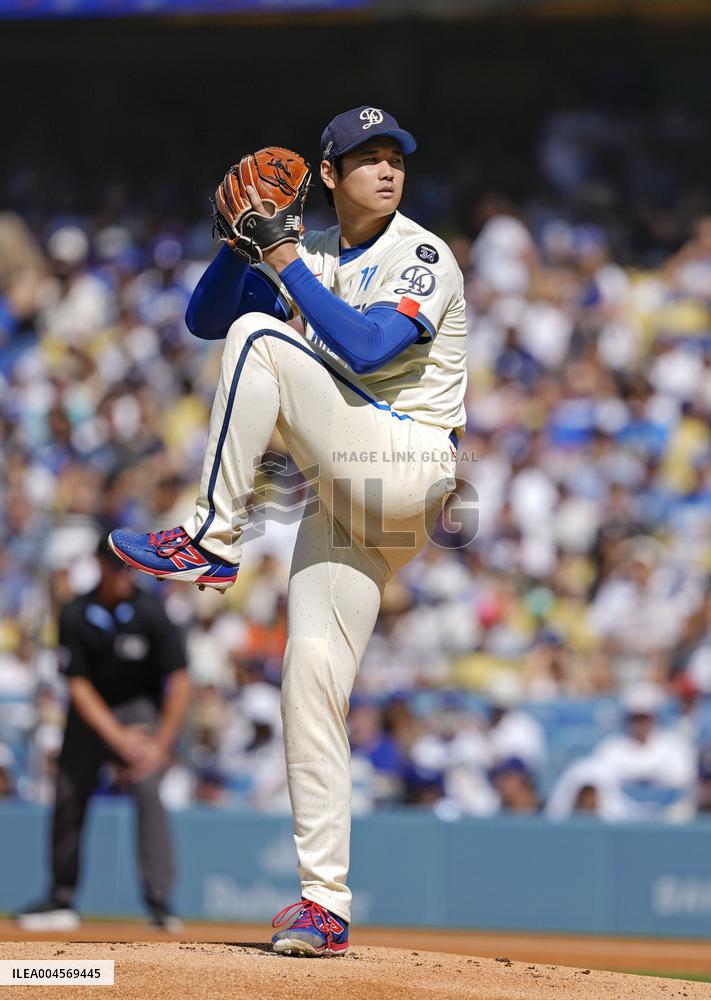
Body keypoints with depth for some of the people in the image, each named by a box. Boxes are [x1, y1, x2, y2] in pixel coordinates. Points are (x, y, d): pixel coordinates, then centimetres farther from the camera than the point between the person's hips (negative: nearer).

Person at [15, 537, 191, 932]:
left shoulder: (149, 614, -20)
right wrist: (118, 738, -26)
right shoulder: (75, 617, -16)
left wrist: (161, 744, -26)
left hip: (140, 708, -3)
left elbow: (179, 681, -19)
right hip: (92, 713, 3)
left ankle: (159, 900, -26)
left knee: (147, 790, -23)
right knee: (68, 799, 5)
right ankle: (61, 900, 22)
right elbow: (78, 686, -15)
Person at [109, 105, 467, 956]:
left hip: (411, 465, -7)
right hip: (348, 494, 7)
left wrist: (287, 268, -12)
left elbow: (367, 349, -18)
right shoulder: (312, 258, 18)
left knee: (259, 337, -19)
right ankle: (324, 903, -4)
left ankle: (213, 541, -19)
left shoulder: (423, 258, -3)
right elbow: (204, 318, 14)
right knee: (312, 669, -5)